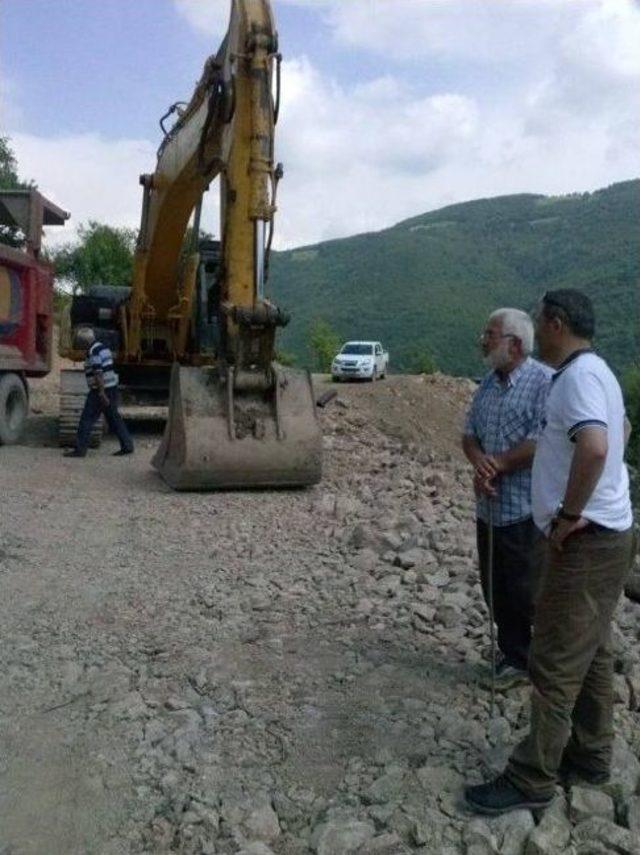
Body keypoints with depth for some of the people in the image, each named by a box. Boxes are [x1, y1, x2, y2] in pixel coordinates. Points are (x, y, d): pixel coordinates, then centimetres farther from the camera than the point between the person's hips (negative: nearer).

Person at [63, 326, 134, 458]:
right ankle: (127, 446, 12)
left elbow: (98, 374, -22)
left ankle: (80, 449, 2)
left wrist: (102, 394, -24)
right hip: (112, 388, 9)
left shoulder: (93, 352, -15)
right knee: (114, 418, 12)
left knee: (87, 419, -2)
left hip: (101, 390, -9)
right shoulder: (103, 347, 15)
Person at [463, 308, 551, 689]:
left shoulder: (544, 382, -14)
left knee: (527, 594, 3)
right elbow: (470, 434, 11)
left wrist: (495, 464, -13)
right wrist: (479, 463, -10)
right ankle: (515, 658, 34)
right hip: (490, 508, 8)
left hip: (527, 511, -7)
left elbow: (541, 443, -22)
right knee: (498, 591, 16)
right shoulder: (489, 383, 11)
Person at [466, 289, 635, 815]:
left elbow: (594, 447, -37)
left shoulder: (579, 375, -19)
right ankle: (589, 756, 32)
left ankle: (533, 780, 10)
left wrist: (569, 514, -24)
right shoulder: (593, 372, 14)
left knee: (556, 663, -2)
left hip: (587, 541, -11)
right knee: (590, 654, 19)